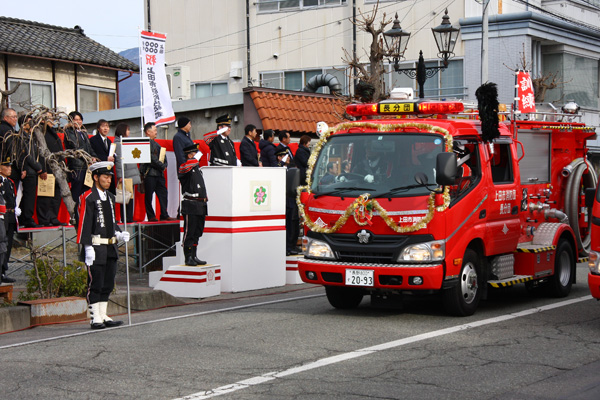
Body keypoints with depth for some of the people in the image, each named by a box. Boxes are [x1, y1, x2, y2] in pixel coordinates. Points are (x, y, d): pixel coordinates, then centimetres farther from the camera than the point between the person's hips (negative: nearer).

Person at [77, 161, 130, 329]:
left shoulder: (110, 197, 15)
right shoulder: (88, 198, -10)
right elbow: (84, 224, -14)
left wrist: (119, 234, 6)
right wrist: (88, 247, -19)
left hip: (110, 247, 8)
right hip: (96, 247, -8)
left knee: (108, 284, 11)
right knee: (95, 283, -4)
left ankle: (103, 316, 19)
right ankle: (95, 318, 2)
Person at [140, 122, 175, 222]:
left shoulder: (156, 144, 20)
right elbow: (151, 158, -17)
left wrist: (164, 165, 5)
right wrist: (162, 166, -9)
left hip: (159, 173, 9)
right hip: (149, 173, -9)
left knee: (163, 193, 5)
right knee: (149, 196, -1)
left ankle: (164, 215, 8)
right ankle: (151, 216, 4)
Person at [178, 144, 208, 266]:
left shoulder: (197, 168, 18)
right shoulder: (184, 167, -8)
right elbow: (189, 165, -30)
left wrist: (204, 197, 21)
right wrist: (196, 158, -15)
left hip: (200, 206, 8)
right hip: (190, 206, -8)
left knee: (197, 232, 11)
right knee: (189, 233, -4)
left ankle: (194, 256, 18)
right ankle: (188, 258, 0)